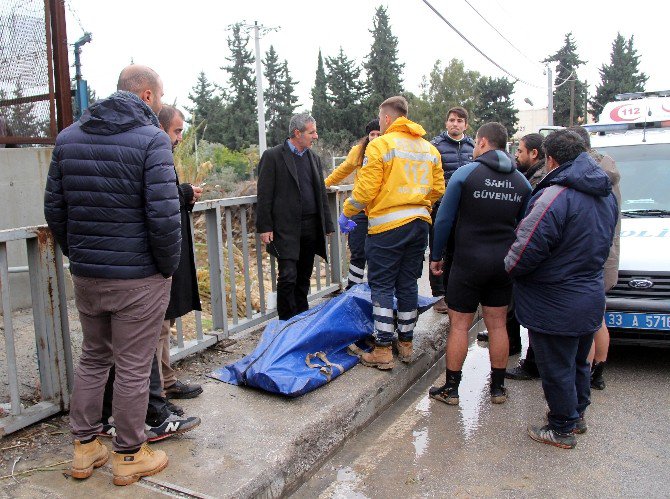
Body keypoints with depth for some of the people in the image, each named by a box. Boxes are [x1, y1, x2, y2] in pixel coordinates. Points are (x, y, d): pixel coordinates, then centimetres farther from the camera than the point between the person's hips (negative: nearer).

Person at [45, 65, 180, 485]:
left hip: (85, 276, 7)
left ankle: (85, 448, 33)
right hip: (139, 277, -6)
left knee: (92, 359, 22)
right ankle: (129, 456, 23)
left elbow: (54, 208, 9)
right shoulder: (152, 138, -13)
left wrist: (77, 255, 17)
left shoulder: (68, 136, 7)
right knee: (134, 368, 7)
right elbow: (164, 216, -20)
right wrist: (169, 266, -6)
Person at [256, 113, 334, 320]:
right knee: (288, 276, -9)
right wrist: (265, 227, -11)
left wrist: (327, 225, 14)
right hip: (286, 228, -6)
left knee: (304, 277, 12)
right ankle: (286, 323, 4)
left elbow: (321, 194, 18)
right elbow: (264, 194, -6)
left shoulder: (314, 159, 15)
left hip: (311, 226, 6)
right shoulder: (273, 156, -3)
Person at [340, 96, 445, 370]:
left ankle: (383, 350, 3)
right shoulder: (429, 148, 11)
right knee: (408, 284, 15)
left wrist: (346, 213, 1)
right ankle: (406, 344, 24)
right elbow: (438, 188, 11)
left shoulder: (380, 145, -8)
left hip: (387, 225, -6)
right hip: (420, 223, 6)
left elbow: (365, 189, -12)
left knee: (382, 286, 1)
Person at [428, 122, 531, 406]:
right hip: (504, 263, 5)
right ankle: (498, 387, 23)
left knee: (459, 326, 4)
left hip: (469, 262, -4)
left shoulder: (465, 173, -8)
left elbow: (444, 219, -7)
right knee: (497, 325, 13)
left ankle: (451, 389, 12)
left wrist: (436, 255, 1)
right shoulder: (521, 182, 6)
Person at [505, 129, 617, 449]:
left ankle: (562, 429, 22)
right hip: (591, 299, 9)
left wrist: (510, 267, -6)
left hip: (554, 306, -9)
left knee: (556, 369, 8)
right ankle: (577, 416, 41)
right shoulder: (606, 194, 5)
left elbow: (525, 250, -25)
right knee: (578, 362, 24)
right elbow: (600, 243, 14)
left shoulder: (556, 197, -25)